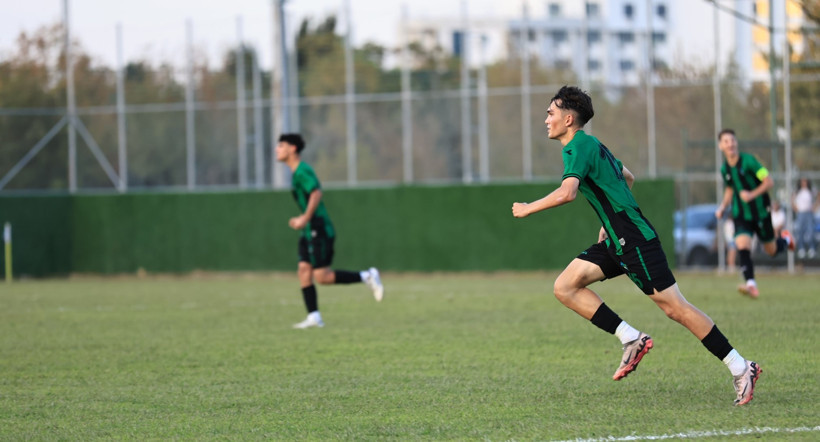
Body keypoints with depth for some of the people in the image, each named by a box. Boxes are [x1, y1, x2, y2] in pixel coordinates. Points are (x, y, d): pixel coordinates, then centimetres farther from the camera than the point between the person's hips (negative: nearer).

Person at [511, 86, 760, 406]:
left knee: (674, 307, -9)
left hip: (635, 241, -10)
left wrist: (527, 209, -13)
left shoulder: (578, 147, -12)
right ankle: (632, 340, 1)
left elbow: (566, 193, -28)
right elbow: (627, 177, 33)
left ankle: (741, 368, -5)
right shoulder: (589, 145, 18)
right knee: (565, 287, 2)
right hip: (617, 242, 10)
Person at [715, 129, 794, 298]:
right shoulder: (725, 169, 2)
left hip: (760, 212, -3)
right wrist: (722, 207, 7)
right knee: (742, 246, -21)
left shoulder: (748, 161, -16)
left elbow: (769, 181, -16)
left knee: (772, 251, 10)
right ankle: (751, 284, -24)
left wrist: (752, 195, -28)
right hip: (741, 215, 3)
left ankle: (785, 238, 45)